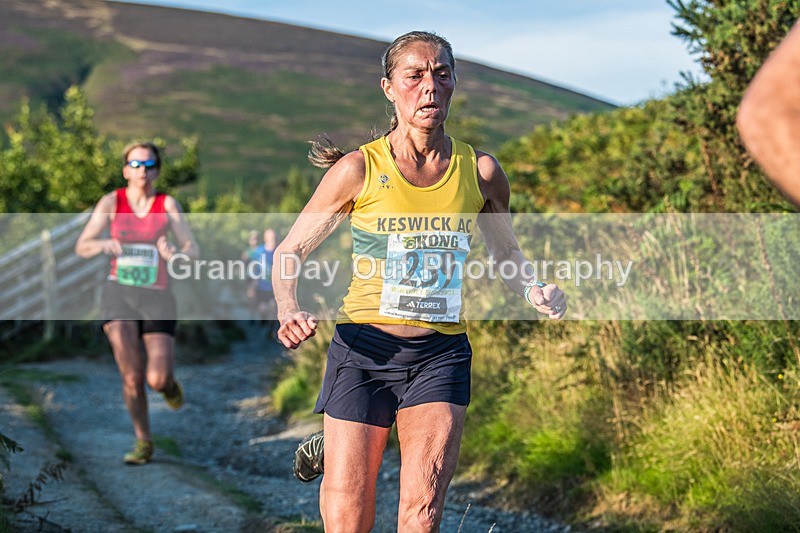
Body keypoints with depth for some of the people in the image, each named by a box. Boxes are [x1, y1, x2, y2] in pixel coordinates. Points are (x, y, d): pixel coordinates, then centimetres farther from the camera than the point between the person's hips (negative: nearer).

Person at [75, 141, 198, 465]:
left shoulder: (168, 204, 1)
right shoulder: (111, 202, 1)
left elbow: (193, 252, -4)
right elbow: (81, 248, -2)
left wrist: (173, 254, -28)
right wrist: (103, 245, -25)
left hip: (157, 298, 0)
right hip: (119, 294, 0)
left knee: (157, 381, -11)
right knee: (131, 376, -14)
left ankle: (168, 382, 29)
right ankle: (143, 444, 8)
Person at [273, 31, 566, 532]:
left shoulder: (480, 171, 3)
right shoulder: (360, 169, -3)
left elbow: (507, 251, 19)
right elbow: (291, 251, 4)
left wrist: (533, 290, -2)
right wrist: (290, 309, -15)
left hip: (441, 354, 1)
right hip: (365, 347, -1)